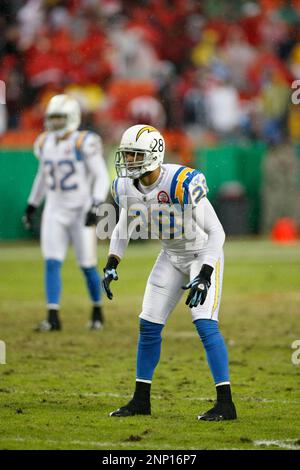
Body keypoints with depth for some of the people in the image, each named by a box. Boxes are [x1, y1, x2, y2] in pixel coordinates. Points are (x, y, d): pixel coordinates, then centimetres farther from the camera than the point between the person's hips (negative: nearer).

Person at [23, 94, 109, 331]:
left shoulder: (84, 143, -13)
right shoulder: (46, 143, 5)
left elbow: (102, 178, -12)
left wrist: (95, 207, -22)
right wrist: (32, 205, 23)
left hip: (81, 212, -5)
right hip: (55, 212, 5)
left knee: (88, 266, 1)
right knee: (52, 264, -7)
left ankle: (98, 312, 22)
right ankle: (53, 318, -8)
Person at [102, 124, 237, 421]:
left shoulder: (182, 183, -31)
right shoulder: (126, 188, -10)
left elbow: (217, 232, -26)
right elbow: (124, 227, 10)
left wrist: (204, 276, -32)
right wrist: (112, 264, -2)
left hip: (204, 254, -7)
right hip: (171, 257, 7)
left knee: (205, 324, -19)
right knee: (149, 325, 5)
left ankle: (225, 404, -15)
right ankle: (141, 400, 18)